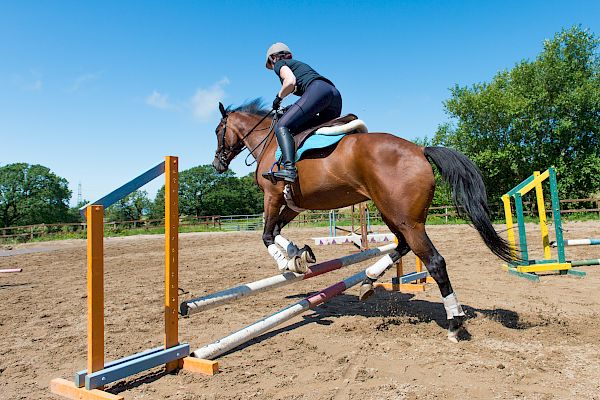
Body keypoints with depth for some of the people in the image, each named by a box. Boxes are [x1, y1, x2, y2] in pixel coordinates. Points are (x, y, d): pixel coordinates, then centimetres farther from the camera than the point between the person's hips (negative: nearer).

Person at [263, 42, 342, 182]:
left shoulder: (279, 64, 16)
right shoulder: (299, 64, 40)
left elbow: (290, 81, -5)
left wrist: (278, 97, 11)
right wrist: (294, 109, 33)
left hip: (317, 90, -9)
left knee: (282, 126, -16)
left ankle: (289, 169, -35)